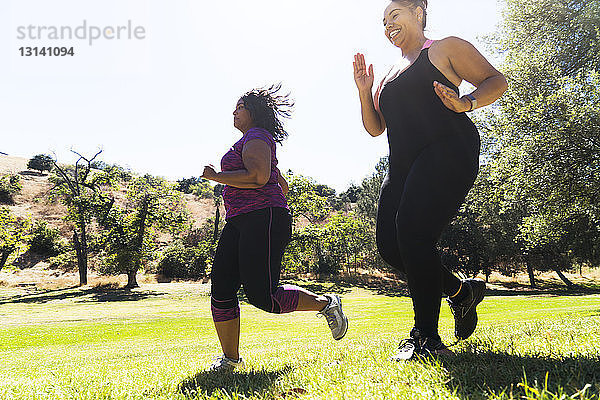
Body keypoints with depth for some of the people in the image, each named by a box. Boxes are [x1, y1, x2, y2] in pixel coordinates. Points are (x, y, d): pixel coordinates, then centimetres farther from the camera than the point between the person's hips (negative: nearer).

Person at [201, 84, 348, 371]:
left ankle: (325, 304, 6)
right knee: (221, 289, 0)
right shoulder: (250, 141, 29)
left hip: (263, 221, -10)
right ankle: (230, 359, 8)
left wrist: (215, 176, -11)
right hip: (238, 224, 10)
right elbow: (283, 185, 34)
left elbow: (258, 177, -21)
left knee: (262, 296, -13)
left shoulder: (256, 137, -2)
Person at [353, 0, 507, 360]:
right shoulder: (390, 78, 29)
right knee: (390, 245, -5)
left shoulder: (445, 48, 12)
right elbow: (375, 127, 25)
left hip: (447, 150, -7)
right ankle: (462, 292, 17)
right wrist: (364, 90, 11)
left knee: (413, 231, -24)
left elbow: (497, 82, 5)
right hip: (404, 165, 7)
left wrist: (467, 103, -15)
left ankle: (427, 338, -16)